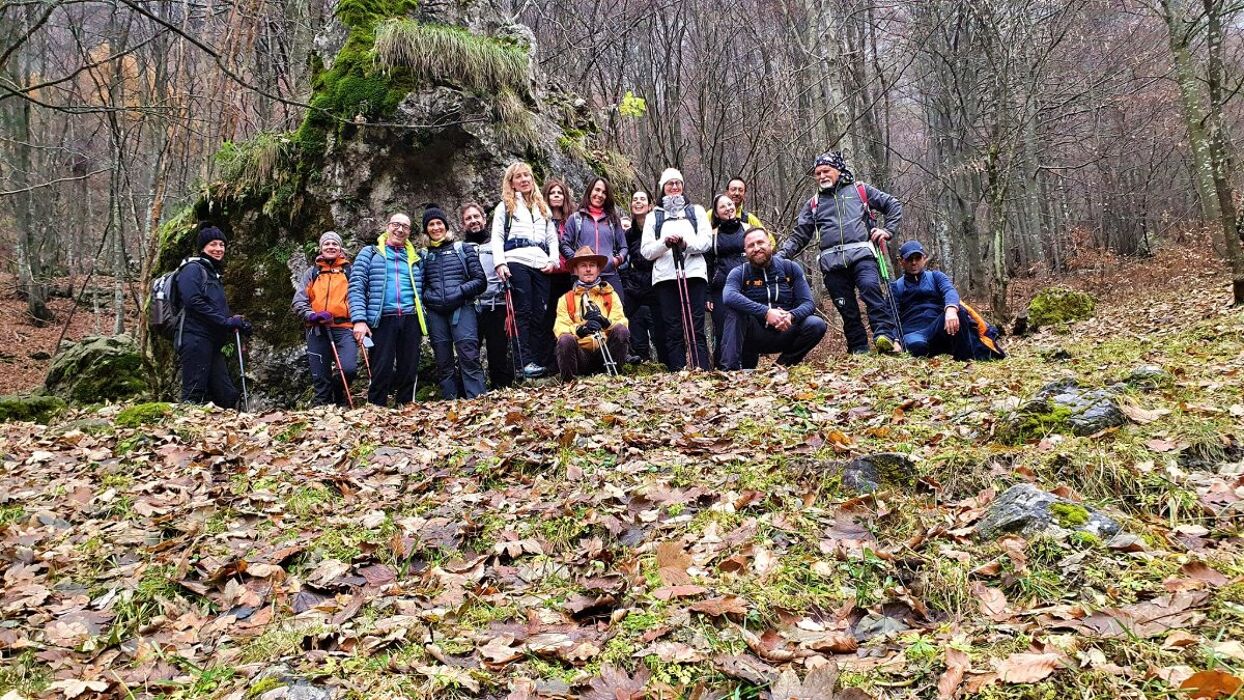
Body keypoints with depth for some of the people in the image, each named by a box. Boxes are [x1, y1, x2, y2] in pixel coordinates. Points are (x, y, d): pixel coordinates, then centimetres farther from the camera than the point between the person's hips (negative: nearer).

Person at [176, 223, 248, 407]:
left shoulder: (214, 273, 25)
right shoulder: (193, 268, -2)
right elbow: (193, 302, -18)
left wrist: (236, 322, 4)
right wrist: (226, 321, -18)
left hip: (213, 342, 9)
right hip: (195, 339, -9)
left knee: (227, 395, 4)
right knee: (194, 395, -10)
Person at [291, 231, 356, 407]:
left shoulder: (349, 271, 14)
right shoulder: (312, 272, 16)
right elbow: (298, 301, 10)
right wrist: (312, 315, -10)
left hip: (343, 328, -2)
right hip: (317, 330, 2)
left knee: (349, 368, -21)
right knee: (320, 378, 3)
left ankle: (339, 396, 10)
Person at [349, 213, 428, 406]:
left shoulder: (416, 258, 19)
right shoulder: (370, 253, 9)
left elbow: (421, 291, 21)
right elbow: (356, 287, 0)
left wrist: (423, 323, 12)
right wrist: (359, 319, -9)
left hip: (410, 320, 3)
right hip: (382, 319, -3)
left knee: (409, 371, 4)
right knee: (381, 372, -7)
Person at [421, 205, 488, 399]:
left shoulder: (464, 249, 10)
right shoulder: (424, 255, 15)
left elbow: (480, 281, 4)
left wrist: (460, 291, -10)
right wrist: (427, 296, -1)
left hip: (462, 309, -3)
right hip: (435, 313, 3)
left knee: (469, 357, -13)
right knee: (444, 363, 4)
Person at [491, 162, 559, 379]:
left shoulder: (543, 207, 25)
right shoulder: (505, 206, 12)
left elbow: (552, 237, 21)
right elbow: (497, 237, 4)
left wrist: (553, 260, 4)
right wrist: (499, 263, -10)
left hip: (541, 264, 4)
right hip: (516, 261, -4)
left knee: (540, 313, -2)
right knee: (523, 311, -9)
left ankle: (540, 359, -1)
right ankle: (528, 362, -11)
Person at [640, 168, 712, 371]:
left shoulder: (696, 211, 20)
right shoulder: (654, 216, 19)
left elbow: (706, 242, 6)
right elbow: (646, 251, 9)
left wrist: (686, 244, -14)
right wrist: (665, 243, -10)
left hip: (694, 274, 0)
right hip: (665, 276, 1)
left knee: (696, 328, -6)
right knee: (673, 330, -2)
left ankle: (704, 371, -9)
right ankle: (677, 373, -2)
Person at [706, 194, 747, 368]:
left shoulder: (748, 228, 11)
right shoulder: (713, 235, 11)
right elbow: (707, 266, 11)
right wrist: (707, 295, 3)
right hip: (720, 290, 0)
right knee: (721, 333, -5)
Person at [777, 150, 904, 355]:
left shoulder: (860, 191, 16)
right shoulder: (814, 203, 22)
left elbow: (893, 205, 19)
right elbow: (798, 237, 18)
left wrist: (888, 230, 5)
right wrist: (779, 257, 3)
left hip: (861, 254, -3)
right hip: (832, 262, 3)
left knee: (870, 287, -28)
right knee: (846, 308, -1)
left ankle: (886, 336, -35)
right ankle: (859, 350, 3)